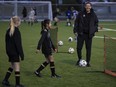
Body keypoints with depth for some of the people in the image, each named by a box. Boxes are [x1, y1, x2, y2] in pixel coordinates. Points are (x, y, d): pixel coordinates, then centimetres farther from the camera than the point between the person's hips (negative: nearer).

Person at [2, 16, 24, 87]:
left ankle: (5, 80, 20)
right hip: (15, 52, -8)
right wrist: (21, 54, -15)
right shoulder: (16, 31, -16)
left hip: (9, 51, 8)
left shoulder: (9, 31, 9)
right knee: (17, 68, 0)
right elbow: (18, 44, -18)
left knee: (12, 66, 21)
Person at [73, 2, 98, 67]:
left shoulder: (93, 15, 3)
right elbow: (76, 22, 5)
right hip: (81, 34, 0)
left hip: (89, 34, 0)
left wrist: (95, 29, 1)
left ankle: (88, 62, 13)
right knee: (79, 47, 2)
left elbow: (96, 22, 15)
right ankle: (80, 59, 26)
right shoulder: (81, 14, 1)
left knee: (88, 48, 2)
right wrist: (75, 30, -1)